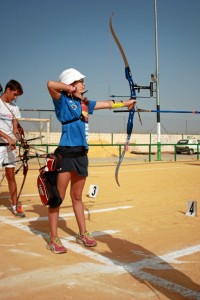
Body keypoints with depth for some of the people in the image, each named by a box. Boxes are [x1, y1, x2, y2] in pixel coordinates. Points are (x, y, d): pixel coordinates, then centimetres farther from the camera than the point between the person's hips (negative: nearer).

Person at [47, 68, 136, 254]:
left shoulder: (85, 103, 16)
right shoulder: (63, 101, -4)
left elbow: (106, 104, 29)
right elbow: (51, 84, -23)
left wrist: (125, 103, 40)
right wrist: (71, 89, -9)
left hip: (81, 154, 7)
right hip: (65, 153, -7)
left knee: (77, 197, 17)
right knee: (58, 197, -1)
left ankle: (82, 234, 26)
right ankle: (53, 239, 8)